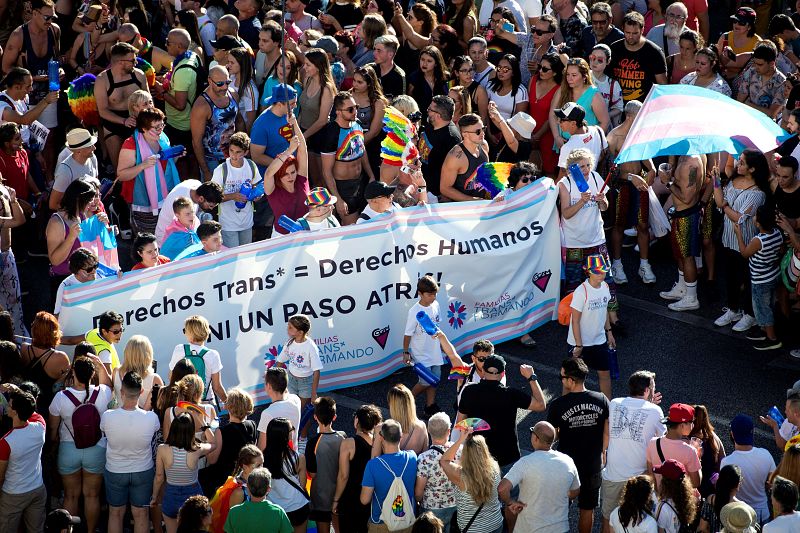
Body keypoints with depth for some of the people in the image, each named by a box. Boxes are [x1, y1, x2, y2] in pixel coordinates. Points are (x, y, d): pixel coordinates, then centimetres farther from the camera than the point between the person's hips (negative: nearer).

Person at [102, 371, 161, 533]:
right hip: (143, 472, 0)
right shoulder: (151, 418, -27)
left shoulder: (107, 417, -27)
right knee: (141, 515, 17)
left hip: (114, 472, 0)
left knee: (115, 514, 19)